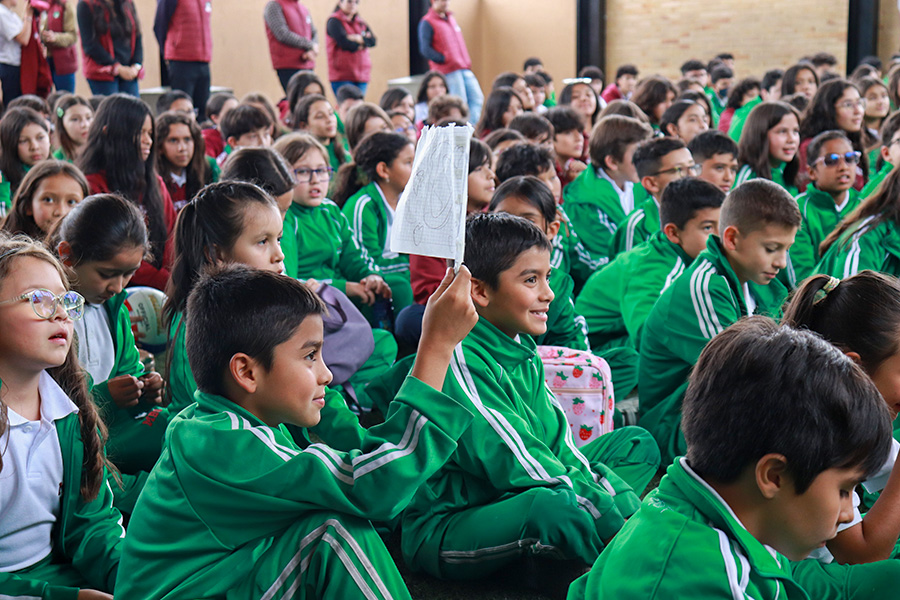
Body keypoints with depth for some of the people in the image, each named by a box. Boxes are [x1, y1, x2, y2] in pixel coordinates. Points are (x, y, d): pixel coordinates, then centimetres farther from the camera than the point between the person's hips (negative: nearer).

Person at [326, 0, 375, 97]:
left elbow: (372, 41, 2)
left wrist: (356, 38, -12)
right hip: (342, 75, -6)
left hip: (361, 76, 6)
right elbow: (345, 43, -14)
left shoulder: (361, 24, 17)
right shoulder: (334, 22, -1)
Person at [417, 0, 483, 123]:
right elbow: (425, 49, -12)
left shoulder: (451, 18, 19)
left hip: (464, 68, 8)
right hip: (448, 71, -8)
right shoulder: (427, 23, -5)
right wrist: (445, 59, -14)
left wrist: (467, 62, 13)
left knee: (477, 98, 1)